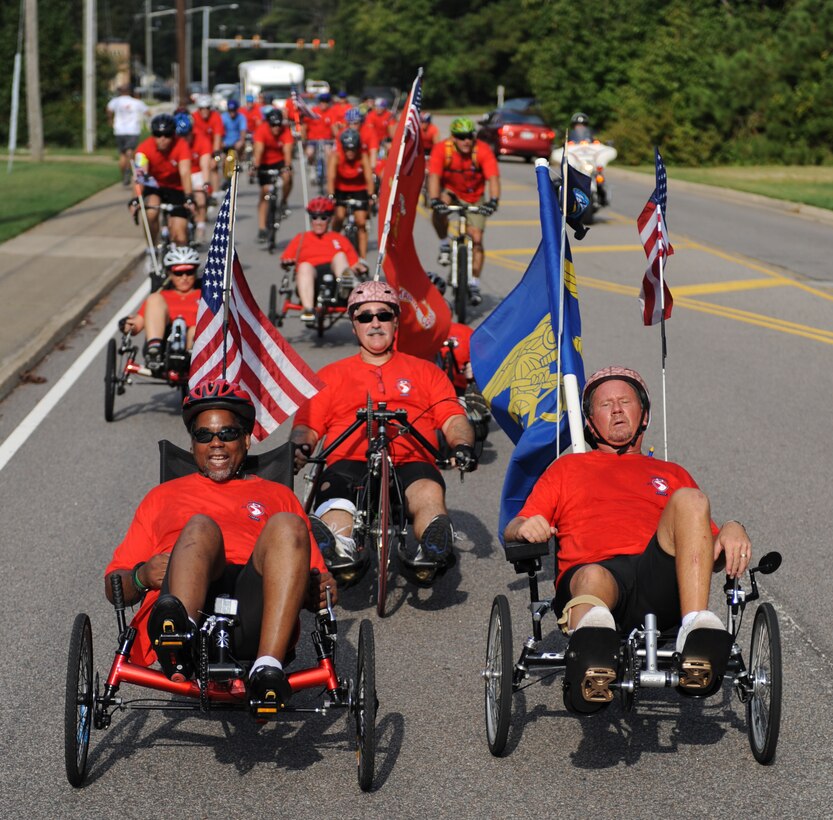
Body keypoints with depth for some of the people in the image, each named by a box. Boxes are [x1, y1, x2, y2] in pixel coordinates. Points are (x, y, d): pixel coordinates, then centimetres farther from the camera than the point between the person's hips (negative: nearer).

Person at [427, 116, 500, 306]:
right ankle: (445, 246, -8)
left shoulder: (483, 150, -24)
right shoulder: (442, 150, -22)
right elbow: (434, 176, -31)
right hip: (451, 192, 0)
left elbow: (493, 178, -32)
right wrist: (435, 199, -48)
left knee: (477, 238, -8)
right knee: (439, 211, -34)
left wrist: (493, 200, -49)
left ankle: (474, 285, 4)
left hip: (475, 198, 0)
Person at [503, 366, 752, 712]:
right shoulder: (567, 468, 36)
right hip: (592, 566, -2)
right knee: (593, 578, -40)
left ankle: (697, 629, -44)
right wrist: (525, 529, -1)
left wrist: (732, 530, 3)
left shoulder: (672, 474, 38)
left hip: (659, 576, 2)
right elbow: (513, 529, 24)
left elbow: (708, 540, 27)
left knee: (689, 500, -26)